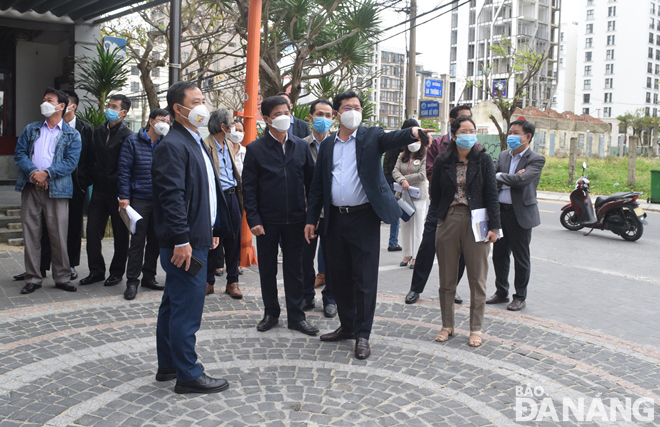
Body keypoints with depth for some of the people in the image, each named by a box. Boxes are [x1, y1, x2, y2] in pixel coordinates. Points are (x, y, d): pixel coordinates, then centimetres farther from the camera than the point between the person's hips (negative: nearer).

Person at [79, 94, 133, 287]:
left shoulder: (127, 135, -8)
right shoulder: (98, 132, 12)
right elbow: (92, 158, 16)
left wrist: (113, 180, -12)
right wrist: (95, 178, 6)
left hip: (117, 191, -6)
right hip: (99, 190, 6)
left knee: (120, 234, 5)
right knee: (92, 231, 6)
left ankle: (117, 272, 17)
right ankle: (96, 271, 17)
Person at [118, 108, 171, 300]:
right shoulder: (133, 141, 0)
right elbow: (124, 170, -3)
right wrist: (124, 196, -9)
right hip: (140, 200, -4)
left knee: (155, 241, 10)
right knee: (137, 241, -2)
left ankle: (149, 276, 23)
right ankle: (132, 281, 7)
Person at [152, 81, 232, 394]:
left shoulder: (195, 143, 17)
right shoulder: (172, 145, -15)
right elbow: (172, 196, -22)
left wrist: (212, 229, 19)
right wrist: (181, 241, -24)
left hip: (196, 238, 11)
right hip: (184, 243, -11)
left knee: (174, 305, 17)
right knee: (187, 308, -3)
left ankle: (168, 366, 29)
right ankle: (188, 375, 7)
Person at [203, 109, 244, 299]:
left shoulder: (228, 144, 14)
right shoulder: (205, 146, -11)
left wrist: (240, 194, 16)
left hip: (232, 196, 7)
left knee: (233, 242, 9)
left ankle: (232, 282, 19)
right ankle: (208, 281, 17)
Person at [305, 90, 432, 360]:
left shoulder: (371, 137, 2)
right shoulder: (327, 145, 13)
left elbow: (392, 138, -21)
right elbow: (317, 185, 13)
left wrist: (413, 133, -43)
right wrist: (311, 219, 9)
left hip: (364, 218, -4)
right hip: (335, 219, 5)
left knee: (364, 279, -1)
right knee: (338, 276, 12)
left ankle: (362, 334, 10)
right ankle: (347, 326, 29)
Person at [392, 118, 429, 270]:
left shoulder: (424, 157, -5)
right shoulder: (402, 156, 10)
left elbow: (422, 175, -14)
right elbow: (395, 171, -1)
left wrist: (405, 179, -9)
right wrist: (402, 180, -20)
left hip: (419, 196, -5)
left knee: (418, 226, -1)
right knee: (405, 225, 9)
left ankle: (416, 257, 4)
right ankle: (407, 254, 18)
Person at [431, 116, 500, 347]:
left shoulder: (483, 160, -1)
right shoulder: (442, 162, 3)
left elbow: (491, 194, -3)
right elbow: (435, 193, 12)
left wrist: (494, 225, -7)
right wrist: (446, 214, 10)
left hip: (475, 222, -2)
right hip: (448, 222, 2)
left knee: (477, 279, 4)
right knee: (447, 278, 9)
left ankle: (476, 328, 15)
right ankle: (447, 325, 21)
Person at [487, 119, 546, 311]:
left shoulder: (536, 159, -7)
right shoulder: (503, 155, 10)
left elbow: (522, 179, -22)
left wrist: (499, 177, -11)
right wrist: (509, 180, -15)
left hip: (521, 214, -6)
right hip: (500, 211, 6)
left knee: (521, 258, 5)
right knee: (499, 254, 13)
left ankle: (520, 297, 18)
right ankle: (501, 292, 28)